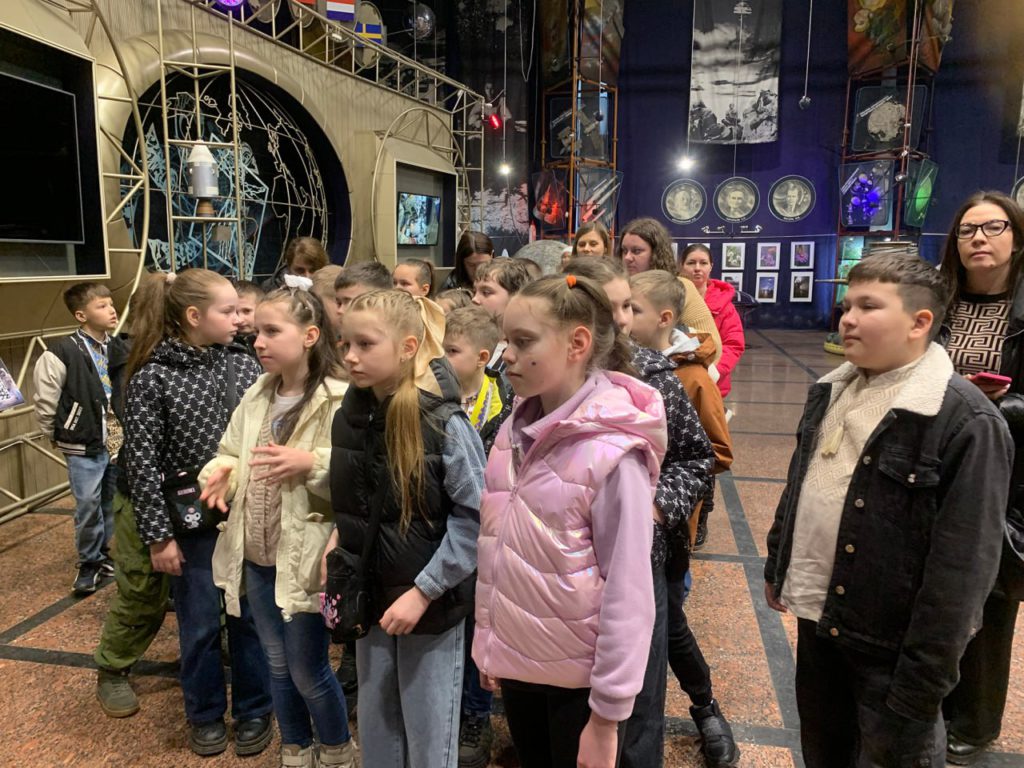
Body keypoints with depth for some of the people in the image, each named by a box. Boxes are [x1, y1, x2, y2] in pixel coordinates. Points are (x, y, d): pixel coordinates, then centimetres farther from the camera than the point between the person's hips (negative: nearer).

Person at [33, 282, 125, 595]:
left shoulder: (118, 349, 3)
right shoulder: (63, 353, -15)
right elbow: (45, 400, -9)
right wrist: (57, 435, 0)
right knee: (88, 505, 0)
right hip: (84, 446, -5)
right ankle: (89, 563, 19)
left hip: (118, 440, 5)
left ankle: (102, 553, 33)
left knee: (111, 502, 15)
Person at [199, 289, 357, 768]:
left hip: (304, 558, -6)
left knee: (308, 671, 8)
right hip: (255, 557, 7)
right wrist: (222, 472, -11)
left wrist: (312, 464, -32)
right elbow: (230, 454, 10)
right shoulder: (256, 396, 5)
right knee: (277, 665, 20)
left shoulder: (338, 401, -17)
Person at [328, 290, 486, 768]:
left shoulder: (444, 422, -20)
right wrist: (339, 537, -4)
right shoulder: (351, 415, -2)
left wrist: (423, 591, -18)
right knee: (376, 728, 21)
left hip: (431, 600, -5)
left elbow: (475, 517, -19)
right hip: (372, 594, 6)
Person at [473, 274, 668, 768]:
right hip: (515, 661, 6)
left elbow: (628, 593, -19)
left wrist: (607, 714, -15)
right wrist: (487, 640, 10)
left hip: (578, 676, -6)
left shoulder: (613, 452, -22)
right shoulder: (516, 430, -3)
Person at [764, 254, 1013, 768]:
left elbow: (961, 565, -22)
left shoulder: (966, 421, -21)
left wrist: (923, 682, -20)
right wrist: (776, 565, 18)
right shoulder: (831, 390, 4)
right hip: (817, 615, 7)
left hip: (889, 641, -7)